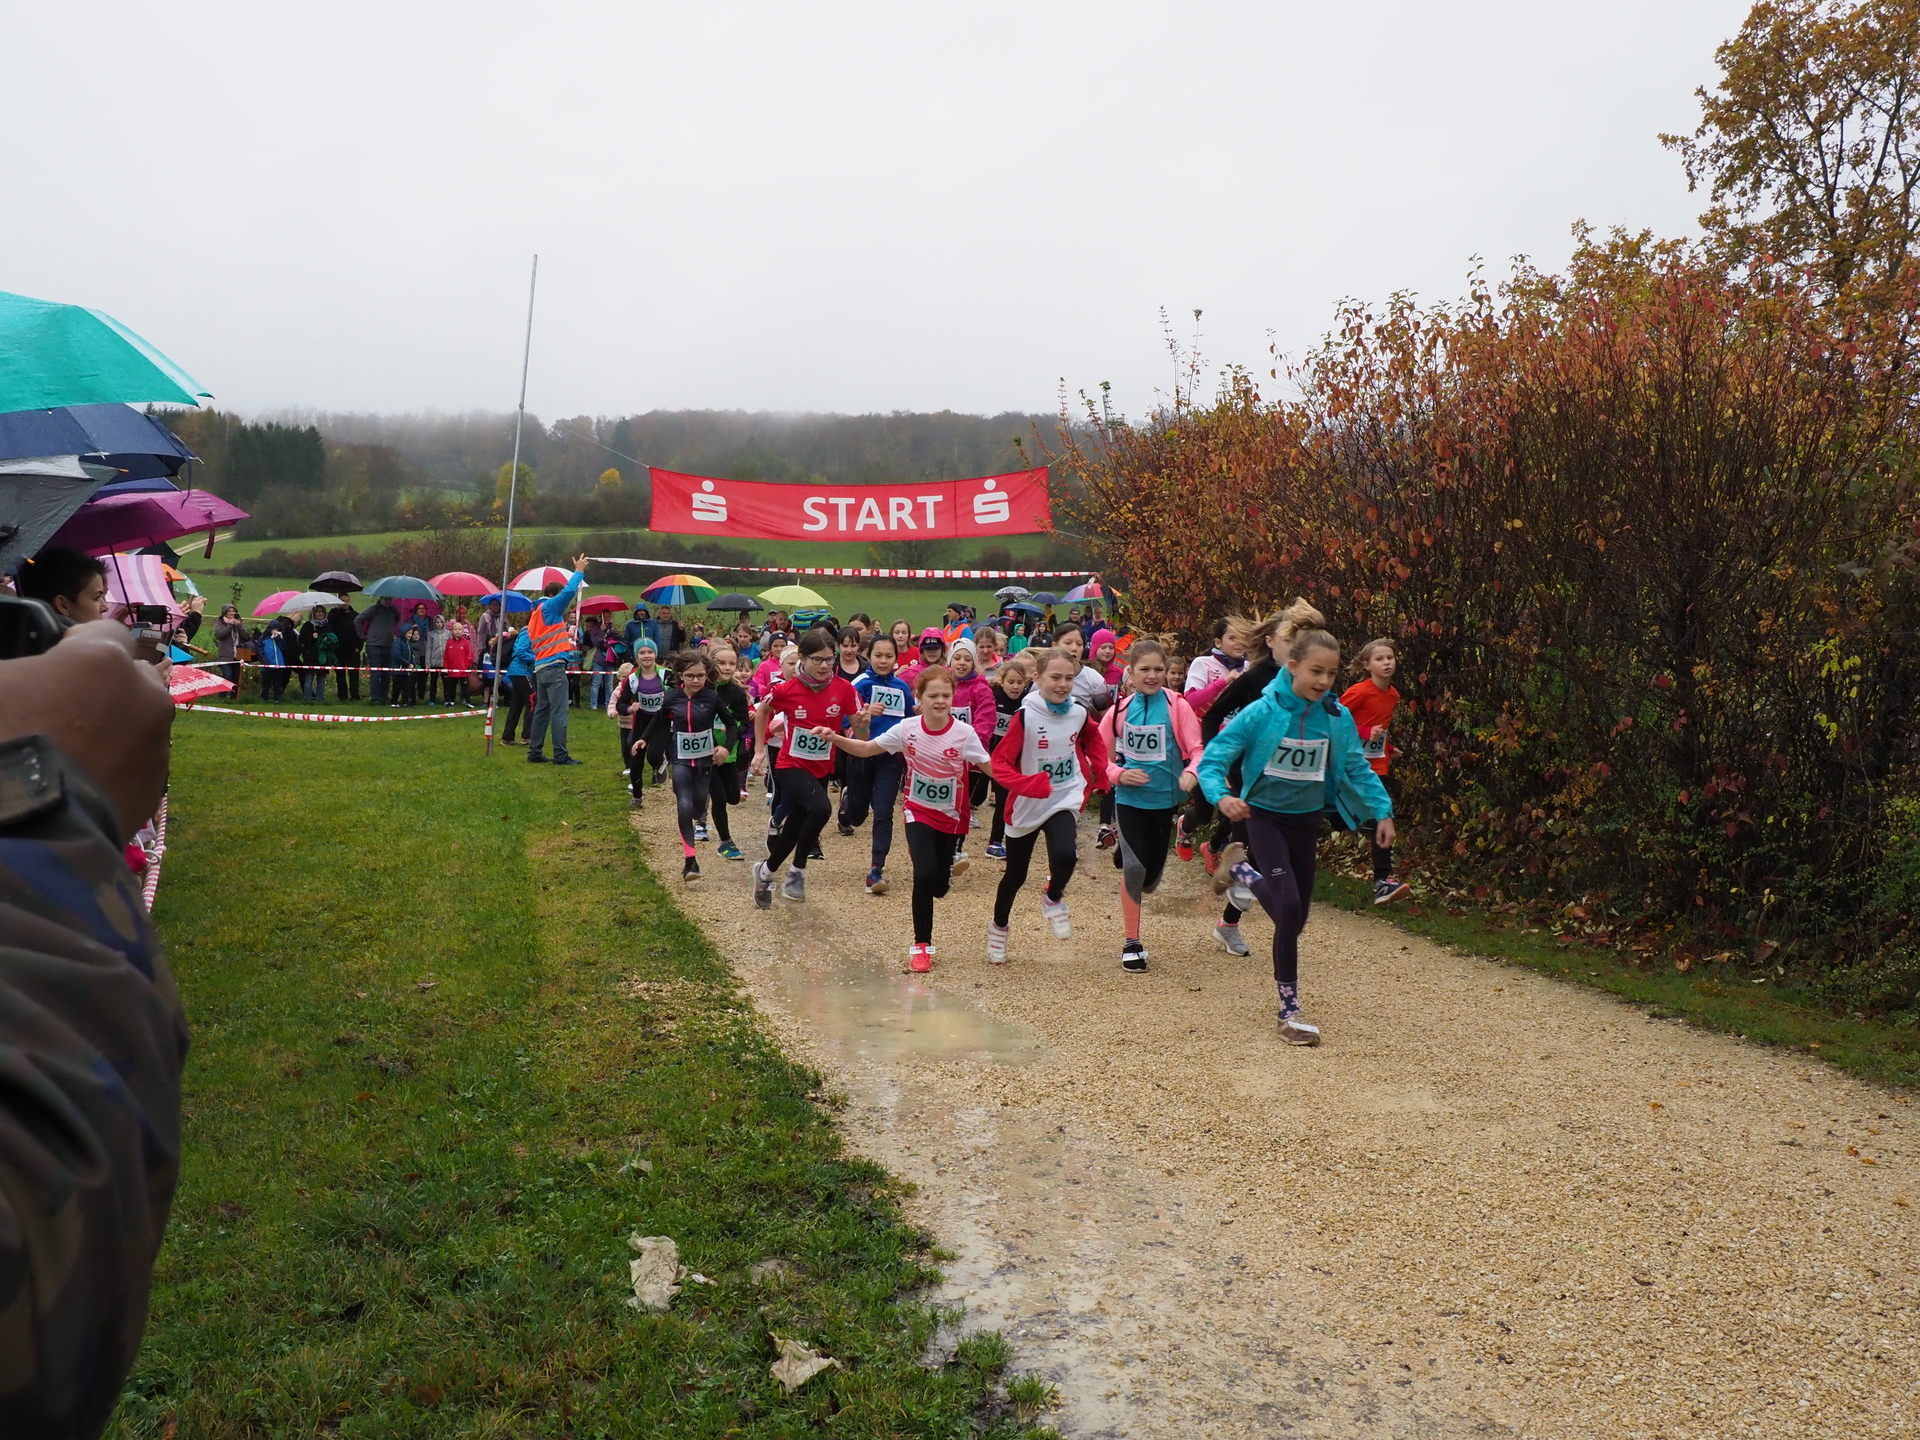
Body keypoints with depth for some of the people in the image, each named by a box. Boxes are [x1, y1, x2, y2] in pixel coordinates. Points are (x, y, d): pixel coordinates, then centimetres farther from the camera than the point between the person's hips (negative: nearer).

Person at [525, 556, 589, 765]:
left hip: (540, 667, 9)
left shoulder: (535, 613, 22)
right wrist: (579, 571, -4)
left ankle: (534, 752, 13)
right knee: (559, 712, -9)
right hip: (554, 667, -9)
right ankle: (560, 755, -11)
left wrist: (565, 635, 17)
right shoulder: (549, 607, -4)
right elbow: (569, 591, -15)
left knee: (541, 710, 12)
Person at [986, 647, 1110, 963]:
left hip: (1064, 800, 2)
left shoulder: (1079, 713, -4)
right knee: (1015, 875, 14)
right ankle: (999, 927, 41)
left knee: (1065, 855, -28)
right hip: (1026, 805, -2)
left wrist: (1100, 770, 7)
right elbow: (999, 762, -18)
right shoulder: (1025, 716, -17)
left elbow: (1093, 737, 20)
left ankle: (1053, 900, 5)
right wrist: (1027, 784, -33)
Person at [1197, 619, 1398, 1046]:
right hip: (1265, 815, -5)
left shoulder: (1338, 718, -7)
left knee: (1296, 916, 12)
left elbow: (1357, 768, 6)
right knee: (1289, 908, -19)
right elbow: (1213, 757, -16)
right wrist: (1221, 795, -33)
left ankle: (1245, 872, 42)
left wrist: (1381, 810, -4)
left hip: (1307, 819, 5)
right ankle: (1290, 1011, -5)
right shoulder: (1262, 713, -18)